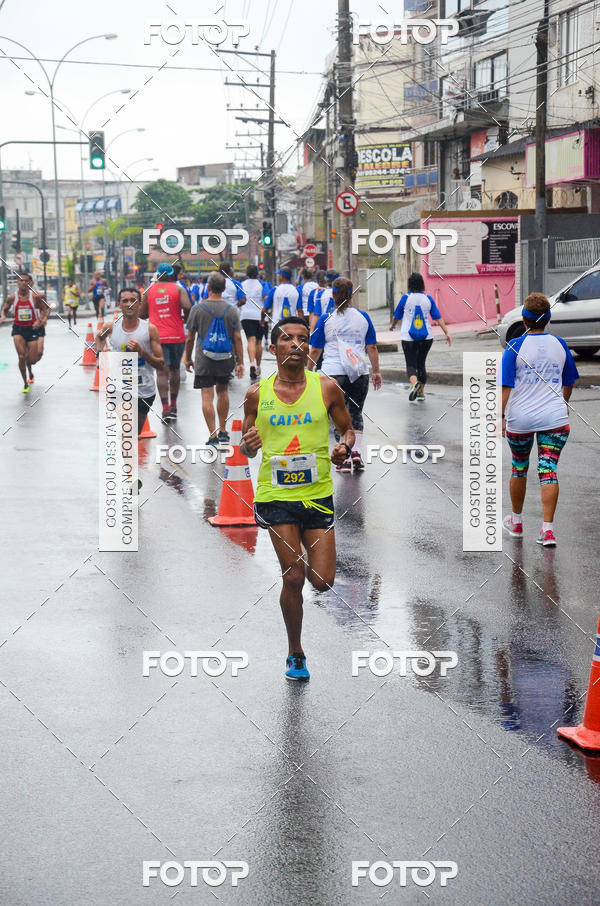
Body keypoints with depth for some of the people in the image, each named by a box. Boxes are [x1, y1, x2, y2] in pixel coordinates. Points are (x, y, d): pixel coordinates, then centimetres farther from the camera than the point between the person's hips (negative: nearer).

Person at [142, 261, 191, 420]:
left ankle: (165, 407, -17)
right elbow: (187, 307, -17)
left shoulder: (149, 290, 5)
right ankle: (173, 406, 25)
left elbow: (142, 314, 8)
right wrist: (186, 318, 4)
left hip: (157, 336, 0)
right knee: (174, 370, 16)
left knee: (162, 372, -4)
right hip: (176, 336, 0)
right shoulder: (178, 289, 0)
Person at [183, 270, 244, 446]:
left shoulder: (198, 308, -5)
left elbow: (190, 338, -1)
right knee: (222, 391, 20)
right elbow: (237, 339, -2)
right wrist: (240, 362, 4)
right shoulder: (232, 310, -2)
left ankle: (213, 435, -8)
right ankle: (223, 431, 26)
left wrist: (187, 358, 11)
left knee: (207, 397, -2)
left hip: (204, 360, -2)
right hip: (226, 359, 2)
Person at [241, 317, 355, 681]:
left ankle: (307, 558, 35)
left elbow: (347, 428, 14)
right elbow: (247, 446, 12)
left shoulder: (326, 387, 2)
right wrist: (248, 445, -12)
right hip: (276, 494, -1)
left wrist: (344, 447, -9)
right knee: (293, 577, -8)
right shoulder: (257, 394, 3)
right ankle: (295, 654, 12)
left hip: (318, 493, 1)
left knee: (322, 581, -3)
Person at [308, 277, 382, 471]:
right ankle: (356, 451, 1)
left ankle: (345, 458, 0)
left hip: (333, 373, -2)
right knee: (356, 412, 15)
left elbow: (315, 350, 2)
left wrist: (308, 372, 13)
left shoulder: (326, 320, -2)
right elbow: (372, 347, 6)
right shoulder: (363, 317, 4)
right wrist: (377, 371, 15)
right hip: (360, 373, 2)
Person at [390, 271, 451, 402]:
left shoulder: (406, 298, -4)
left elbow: (397, 316, 6)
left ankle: (414, 383, -34)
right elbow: (438, 318, -1)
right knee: (421, 364, 16)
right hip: (426, 337, 3)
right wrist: (447, 333, 1)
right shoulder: (428, 299, 2)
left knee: (411, 365, -4)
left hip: (409, 338, -3)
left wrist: (392, 325, 26)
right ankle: (421, 393, 19)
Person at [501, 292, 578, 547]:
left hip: (520, 418, -1)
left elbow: (506, 386, -11)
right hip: (555, 418, 1)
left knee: (519, 468, 16)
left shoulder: (515, 346, -7)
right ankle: (548, 529, -9)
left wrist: (502, 416, -6)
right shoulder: (560, 345, 3)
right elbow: (569, 384, 15)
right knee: (549, 471, -1)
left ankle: (516, 522, 32)